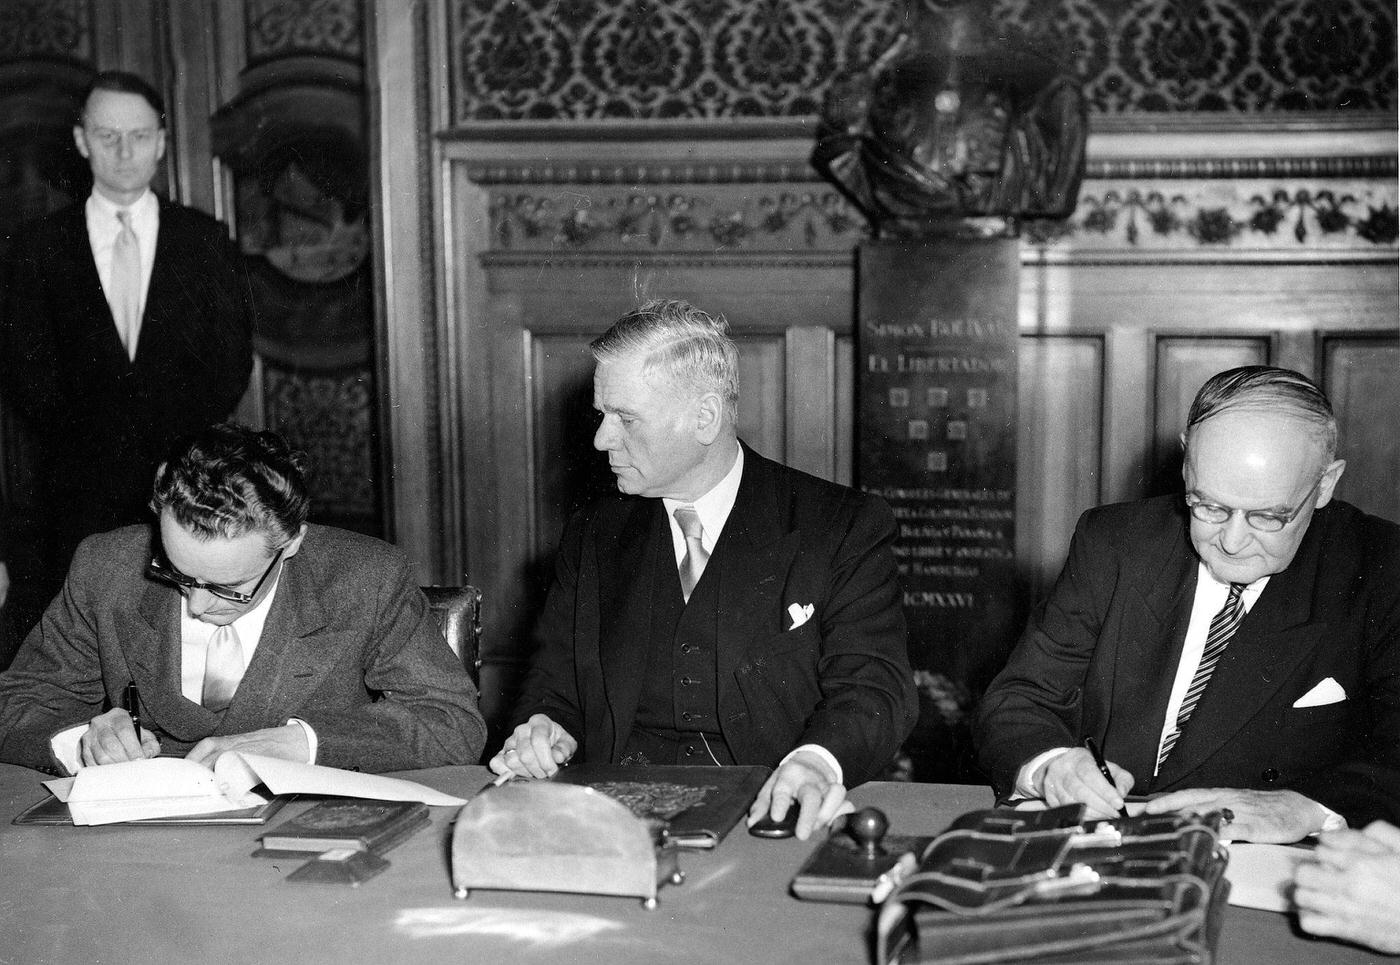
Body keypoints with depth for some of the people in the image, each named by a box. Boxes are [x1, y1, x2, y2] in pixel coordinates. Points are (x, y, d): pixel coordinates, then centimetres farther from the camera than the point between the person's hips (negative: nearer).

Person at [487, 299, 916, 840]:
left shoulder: (846, 529, 3)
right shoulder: (592, 538, 17)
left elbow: (875, 692, -6)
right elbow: (553, 688, 17)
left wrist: (818, 759, -28)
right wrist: (545, 733, -8)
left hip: (765, 820, -2)